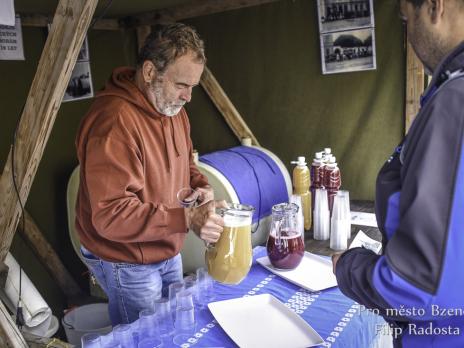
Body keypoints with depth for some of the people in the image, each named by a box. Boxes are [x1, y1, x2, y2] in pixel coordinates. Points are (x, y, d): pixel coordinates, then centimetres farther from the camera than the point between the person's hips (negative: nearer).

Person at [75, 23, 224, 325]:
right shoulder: (114, 121, -29)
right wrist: (187, 219, -35)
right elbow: (111, 215, -31)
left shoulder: (172, 107, 0)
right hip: (128, 264, -8)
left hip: (170, 253, 8)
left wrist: (201, 186, -7)